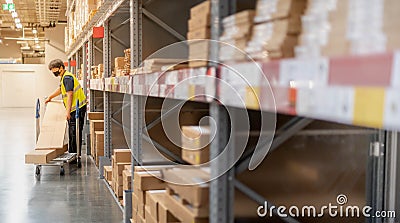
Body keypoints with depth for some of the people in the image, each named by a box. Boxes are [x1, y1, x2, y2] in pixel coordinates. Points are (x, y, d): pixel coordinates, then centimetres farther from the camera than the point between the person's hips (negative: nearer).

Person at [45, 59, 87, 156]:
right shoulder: (64, 77, 16)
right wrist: (50, 97, 37)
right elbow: (60, 89, 35)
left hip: (77, 108, -11)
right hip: (74, 108, 11)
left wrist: (68, 112, -25)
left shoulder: (67, 77, -16)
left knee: (74, 133, -8)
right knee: (72, 132, 17)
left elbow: (70, 95, -23)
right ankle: (71, 153, 26)